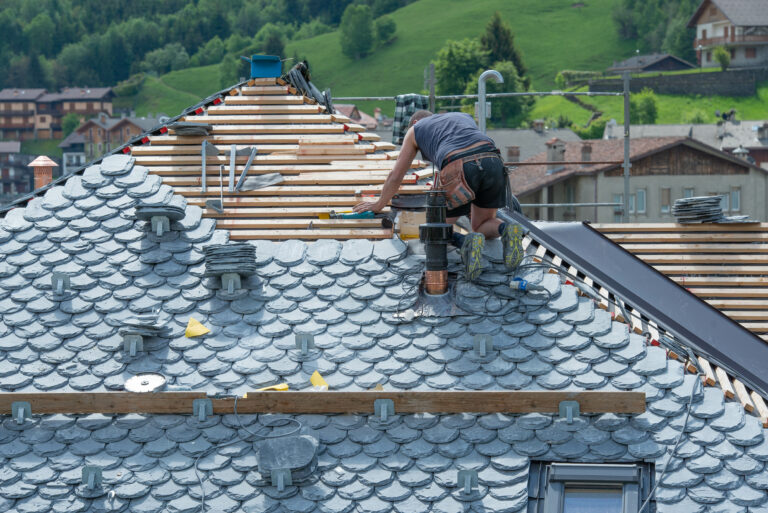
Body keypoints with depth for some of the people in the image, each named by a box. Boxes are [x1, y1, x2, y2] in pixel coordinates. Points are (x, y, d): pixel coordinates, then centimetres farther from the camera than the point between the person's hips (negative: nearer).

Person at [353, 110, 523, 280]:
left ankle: (466, 243, -17)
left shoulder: (415, 129, 30)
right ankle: (506, 231, -11)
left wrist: (379, 205, 53)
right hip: (494, 163, 4)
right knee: (484, 226, 26)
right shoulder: (465, 117, 40)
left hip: (459, 171, -4)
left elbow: (396, 175, 36)